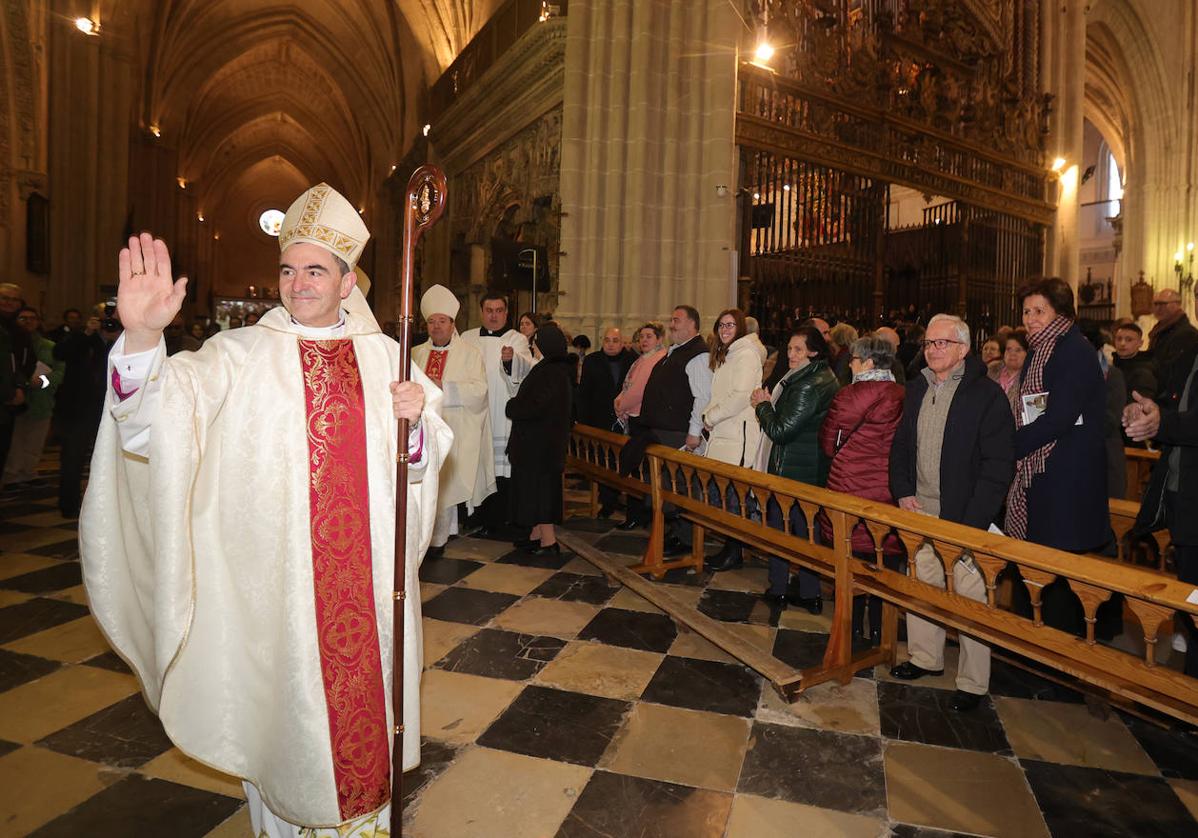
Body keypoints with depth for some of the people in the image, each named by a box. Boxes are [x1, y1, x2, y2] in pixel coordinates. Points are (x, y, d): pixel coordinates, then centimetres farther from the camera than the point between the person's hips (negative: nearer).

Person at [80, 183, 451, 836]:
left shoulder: (383, 355, 5)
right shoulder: (244, 353, 0)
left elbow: (426, 454, 6)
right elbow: (176, 398, -19)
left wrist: (415, 419, -15)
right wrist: (144, 336, -38)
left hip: (367, 575, 2)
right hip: (276, 575, -2)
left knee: (365, 687, 14)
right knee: (285, 696, 10)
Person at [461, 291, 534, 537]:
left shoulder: (517, 339, 3)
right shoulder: (467, 338, 14)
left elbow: (526, 368, -16)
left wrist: (512, 358, -36)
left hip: (503, 417, -3)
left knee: (501, 468, -6)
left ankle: (500, 523, 5)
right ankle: (484, 522, 15)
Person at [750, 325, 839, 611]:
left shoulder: (807, 386, -22)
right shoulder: (826, 378, 10)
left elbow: (781, 431, -20)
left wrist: (763, 405, -5)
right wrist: (769, 406, 3)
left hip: (791, 469, -9)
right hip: (815, 468, 9)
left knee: (779, 526, 6)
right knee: (806, 528, 15)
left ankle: (778, 590, 19)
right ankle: (811, 594, 23)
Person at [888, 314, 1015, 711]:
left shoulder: (987, 394, -9)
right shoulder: (916, 388, 10)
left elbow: (998, 465, -12)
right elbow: (900, 444, 18)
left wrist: (972, 520, -18)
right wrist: (903, 492, 4)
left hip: (965, 516, -6)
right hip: (921, 512, 6)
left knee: (971, 596, 1)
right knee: (922, 584, 14)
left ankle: (973, 683, 15)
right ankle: (926, 657, 32)